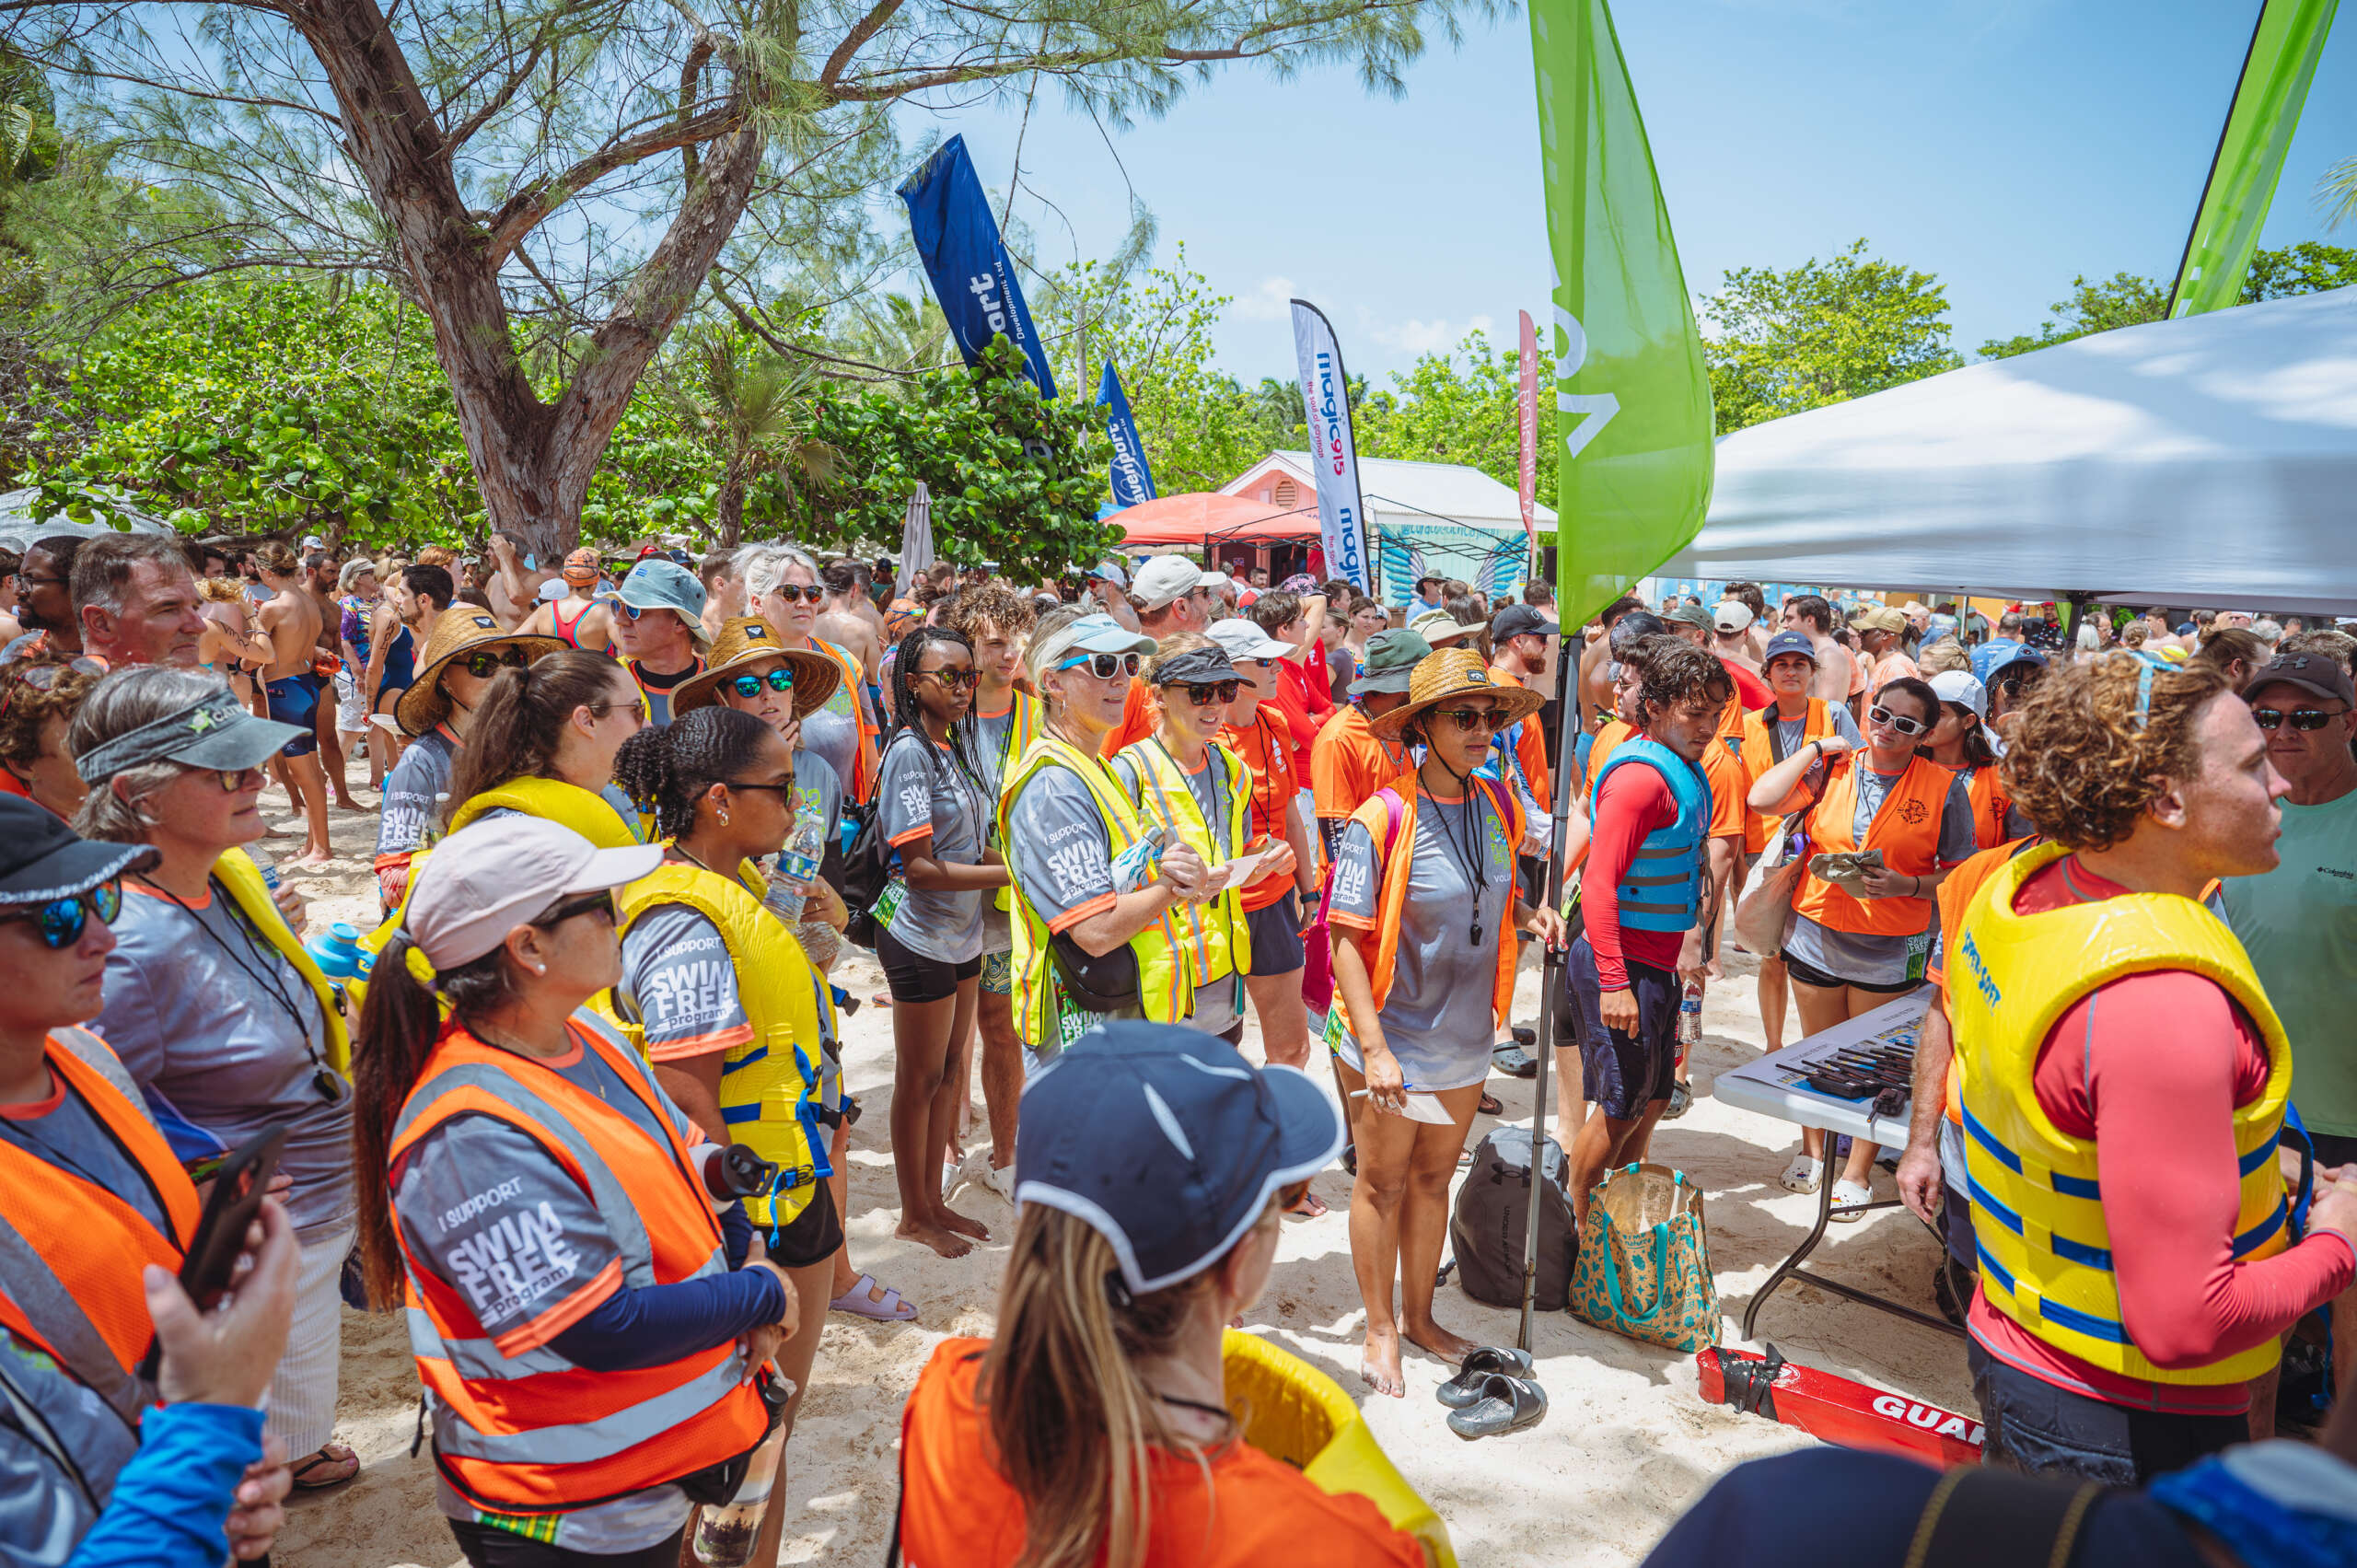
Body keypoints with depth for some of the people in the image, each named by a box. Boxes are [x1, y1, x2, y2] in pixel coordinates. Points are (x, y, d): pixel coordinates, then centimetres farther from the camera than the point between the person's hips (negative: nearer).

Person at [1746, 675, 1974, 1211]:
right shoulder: (1831, 768, 1)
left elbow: (1959, 874, -2)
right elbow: (1762, 799, -13)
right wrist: (1816, 748, -7)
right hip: (1817, 933, 2)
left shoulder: (1944, 788, -4)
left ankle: (1858, 1172, 24)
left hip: (1891, 949, -2)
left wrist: (1906, 886, -19)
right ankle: (1812, 1150, 37)